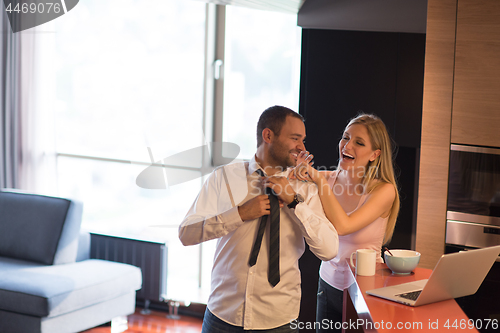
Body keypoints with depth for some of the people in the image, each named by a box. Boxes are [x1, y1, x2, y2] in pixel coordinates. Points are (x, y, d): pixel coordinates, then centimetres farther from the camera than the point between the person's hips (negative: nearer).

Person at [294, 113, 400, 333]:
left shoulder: (384, 190, -16)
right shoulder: (329, 179, -4)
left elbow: (342, 226, -28)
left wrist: (319, 180, -25)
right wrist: (299, 176, -20)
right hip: (329, 282, 4)